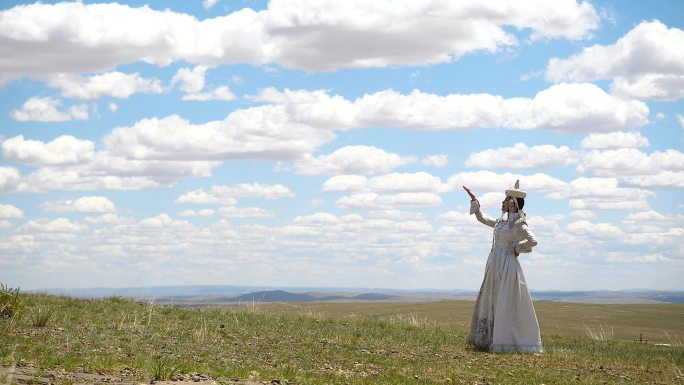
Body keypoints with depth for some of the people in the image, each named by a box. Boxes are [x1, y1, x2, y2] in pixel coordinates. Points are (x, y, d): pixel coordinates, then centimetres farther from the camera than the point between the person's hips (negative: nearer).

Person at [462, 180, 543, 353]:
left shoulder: (518, 224, -10)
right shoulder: (501, 221, 15)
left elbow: (533, 241, -24)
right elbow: (482, 219, 29)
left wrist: (517, 249, -11)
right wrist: (474, 199, 27)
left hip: (507, 267, -9)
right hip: (495, 267, 9)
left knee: (507, 306, -8)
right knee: (489, 304, 11)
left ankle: (508, 342, -4)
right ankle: (488, 340, 17)